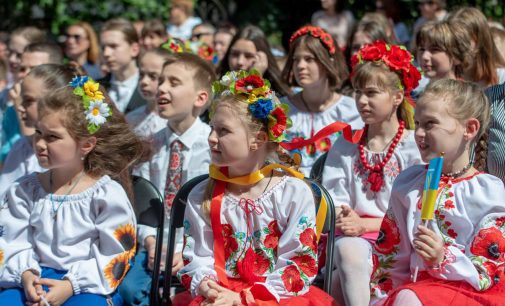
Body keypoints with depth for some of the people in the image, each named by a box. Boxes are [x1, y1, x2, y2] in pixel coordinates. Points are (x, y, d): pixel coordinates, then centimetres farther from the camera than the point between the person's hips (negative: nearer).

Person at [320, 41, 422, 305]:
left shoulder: (414, 147, 3)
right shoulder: (345, 147, 16)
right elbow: (334, 199, 8)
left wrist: (365, 224, -13)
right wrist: (341, 216, -15)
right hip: (354, 236, 3)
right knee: (348, 250, -35)